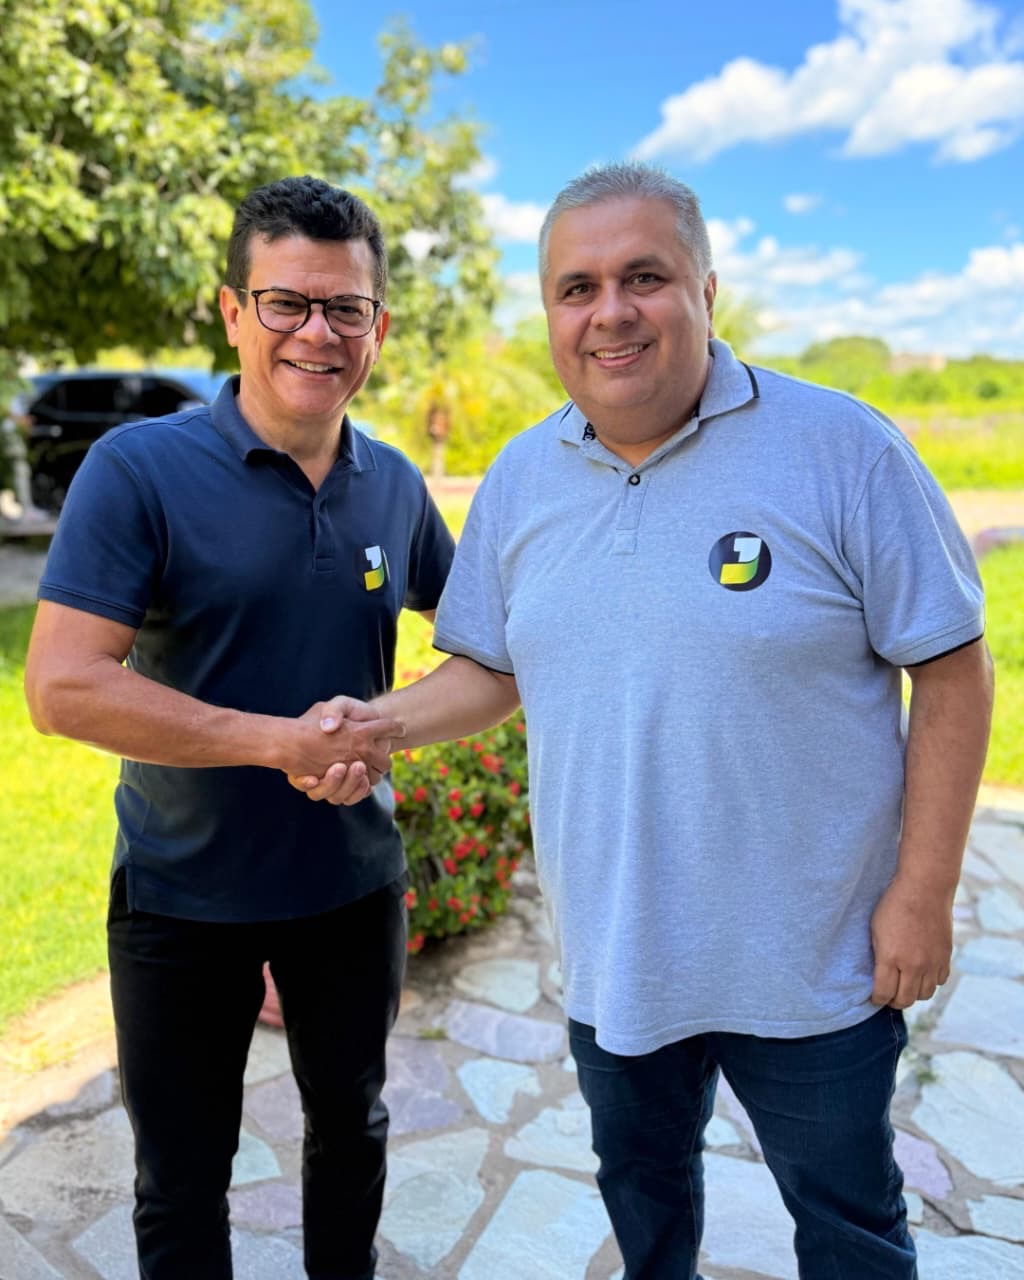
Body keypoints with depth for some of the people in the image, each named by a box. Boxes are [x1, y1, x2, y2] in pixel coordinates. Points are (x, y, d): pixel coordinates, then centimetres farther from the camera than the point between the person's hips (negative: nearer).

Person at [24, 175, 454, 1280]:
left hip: (353, 881, 4)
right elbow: (60, 687, -22)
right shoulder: (140, 468, -15)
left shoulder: (393, 483, -2)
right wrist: (284, 742, -25)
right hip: (182, 897, -3)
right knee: (182, 1178, 16)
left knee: (351, 1121, 24)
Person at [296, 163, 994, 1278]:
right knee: (640, 1185, 28)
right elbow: (493, 670, 7)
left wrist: (923, 892, -13)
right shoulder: (519, 478, -1)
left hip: (809, 960, -3)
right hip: (612, 951, 4)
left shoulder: (844, 451, -15)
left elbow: (950, 669, -11)